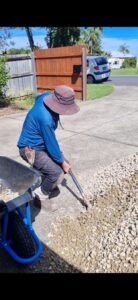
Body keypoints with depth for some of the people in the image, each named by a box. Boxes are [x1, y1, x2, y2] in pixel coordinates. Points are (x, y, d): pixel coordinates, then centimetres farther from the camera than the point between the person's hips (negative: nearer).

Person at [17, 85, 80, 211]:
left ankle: (46, 183, 33)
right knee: (58, 173, -17)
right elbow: (51, 143, -24)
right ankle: (41, 197, 6)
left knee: (60, 161, 14)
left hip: (40, 144, 10)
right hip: (31, 149, -10)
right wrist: (62, 162, -8)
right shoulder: (45, 118, -34)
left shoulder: (48, 96, -8)